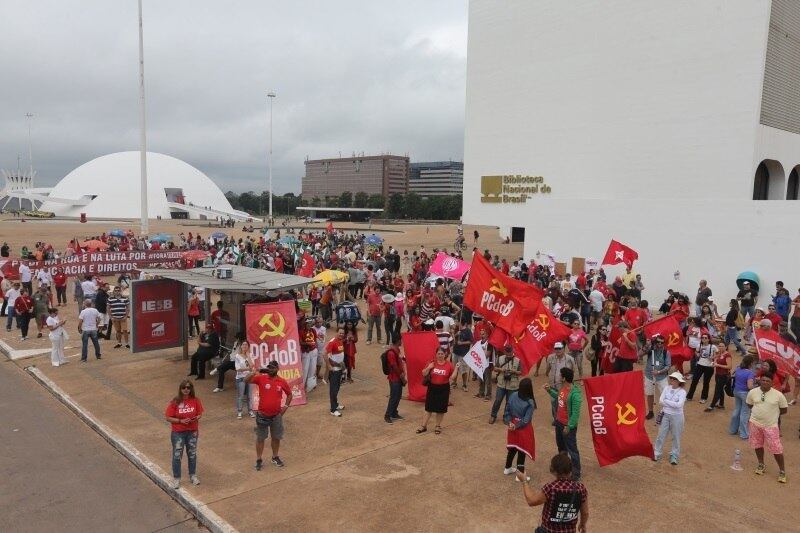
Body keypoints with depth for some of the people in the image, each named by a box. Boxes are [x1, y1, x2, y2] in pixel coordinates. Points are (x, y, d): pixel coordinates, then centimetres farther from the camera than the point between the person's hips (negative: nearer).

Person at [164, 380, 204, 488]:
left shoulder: (195, 400, -8)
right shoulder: (175, 402, -14)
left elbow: (200, 413, 4)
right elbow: (168, 417, -10)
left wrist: (196, 418, -18)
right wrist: (181, 421, -22)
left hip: (192, 432, 2)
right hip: (178, 433, -2)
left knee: (192, 454, 15)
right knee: (177, 456, 6)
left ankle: (193, 475, 33)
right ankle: (176, 479, 22)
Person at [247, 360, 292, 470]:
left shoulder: (282, 382, -3)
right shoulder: (261, 378, -9)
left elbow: (289, 394, 11)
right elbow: (246, 380, -19)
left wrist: (286, 406, 2)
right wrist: (256, 372, -27)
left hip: (276, 415, 2)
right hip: (262, 415, -2)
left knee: (276, 437, 15)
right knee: (260, 438, 9)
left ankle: (275, 457, 33)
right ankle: (259, 460, 22)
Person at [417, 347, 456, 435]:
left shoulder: (449, 364, -5)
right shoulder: (432, 363, -3)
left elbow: (452, 377, -6)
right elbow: (424, 374, -1)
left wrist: (456, 368, -17)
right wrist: (428, 367, -17)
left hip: (444, 389, -1)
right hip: (432, 388, 1)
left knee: (441, 409, 8)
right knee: (428, 408, 6)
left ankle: (438, 426, 26)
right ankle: (423, 426, 16)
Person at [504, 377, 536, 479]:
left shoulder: (513, 395, -9)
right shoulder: (530, 402, -24)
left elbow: (507, 410, -4)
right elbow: (526, 420, -21)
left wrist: (509, 423, -6)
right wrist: (516, 426, -12)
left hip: (513, 426, 6)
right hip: (523, 429, -6)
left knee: (512, 448, 23)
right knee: (522, 451, 8)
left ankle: (507, 468, 40)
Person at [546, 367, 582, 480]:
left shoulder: (575, 394, -28)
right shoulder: (562, 388, -2)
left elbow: (576, 413, -25)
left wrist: (569, 427, -21)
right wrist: (549, 390, 9)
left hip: (568, 425, -9)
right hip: (559, 422, 9)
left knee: (572, 449, 2)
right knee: (561, 446, 24)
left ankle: (576, 474, 14)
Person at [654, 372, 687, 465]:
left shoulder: (682, 392, -11)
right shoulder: (667, 388, 0)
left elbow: (679, 405, -24)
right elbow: (661, 401, -7)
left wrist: (666, 401, -16)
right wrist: (672, 404, -14)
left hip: (676, 416, -3)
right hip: (665, 415, 3)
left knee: (676, 436, 9)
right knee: (661, 435, 8)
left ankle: (674, 456, 23)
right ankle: (656, 454, 19)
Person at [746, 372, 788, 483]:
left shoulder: (778, 395, -12)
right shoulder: (752, 392, -6)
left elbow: (784, 409, -1)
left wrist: (772, 414, -2)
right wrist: (758, 412, 2)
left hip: (771, 426, -3)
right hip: (755, 423, 3)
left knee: (776, 449, -1)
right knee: (758, 445, 15)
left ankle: (782, 471, 17)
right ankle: (761, 465, 36)